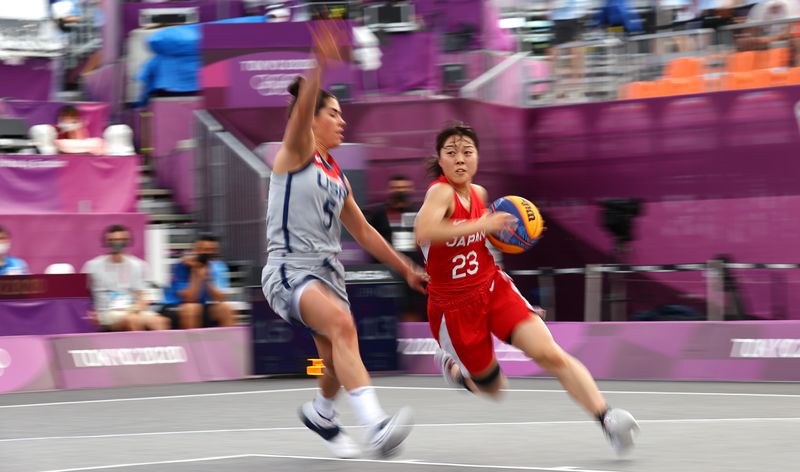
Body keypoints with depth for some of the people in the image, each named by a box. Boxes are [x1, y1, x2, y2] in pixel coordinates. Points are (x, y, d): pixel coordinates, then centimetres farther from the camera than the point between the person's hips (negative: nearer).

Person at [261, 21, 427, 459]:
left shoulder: (336, 175, 18)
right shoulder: (295, 153, -2)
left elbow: (363, 231, 25)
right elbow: (300, 112, -24)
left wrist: (406, 269, 24)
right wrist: (320, 65, -40)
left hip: (327, 270, 8)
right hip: (289, 268, -8)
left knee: (339, 364, 8)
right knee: (341, 323, -33)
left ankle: (320, 414, 43)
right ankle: (375, 426, -47)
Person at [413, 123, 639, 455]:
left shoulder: (478, 193, 5)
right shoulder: (441, 192, -17)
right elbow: (424, 232, -39)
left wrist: (501, 228, 8)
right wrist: (481, 225, -35)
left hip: (494, 288, 4)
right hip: (453, 305, -4)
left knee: (550, 354, -18)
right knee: (492, 388, 9)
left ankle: (607, 419, -22)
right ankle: (452, 367, 43)